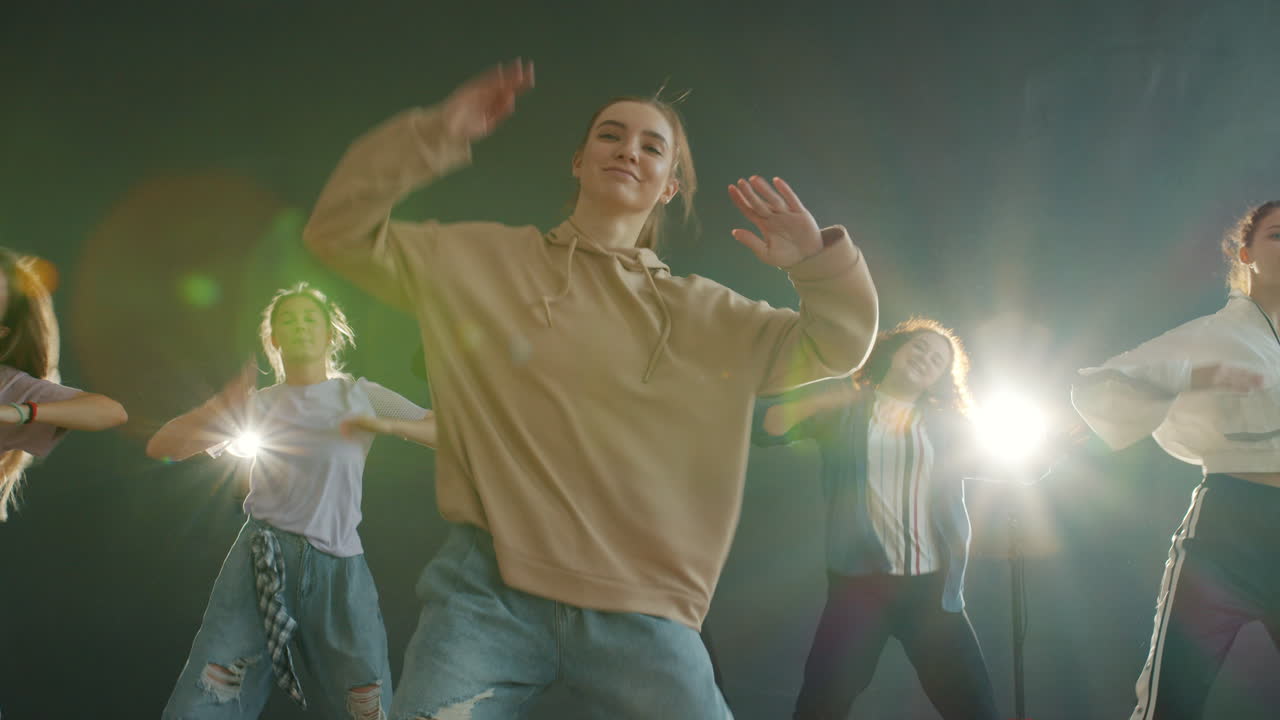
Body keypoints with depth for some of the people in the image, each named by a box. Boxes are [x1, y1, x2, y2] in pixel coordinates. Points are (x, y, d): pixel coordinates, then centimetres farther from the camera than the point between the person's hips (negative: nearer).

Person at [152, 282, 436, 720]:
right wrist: (219, 408, -13)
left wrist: (386, 425, -13)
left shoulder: (361, 395, 8)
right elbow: (160, 448, 4)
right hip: (262, 559, 1)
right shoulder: (257, 404, 11)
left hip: (337, 565, -1)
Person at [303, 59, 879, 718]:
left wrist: (818, 262, -5)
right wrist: (434, 135, -5)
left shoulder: (703, 314, 14)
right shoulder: (481, 261, 10)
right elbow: (340, 233, 6)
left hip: (639, 612, 2)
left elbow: (836, 347, 15)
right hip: (490, 590, -1)